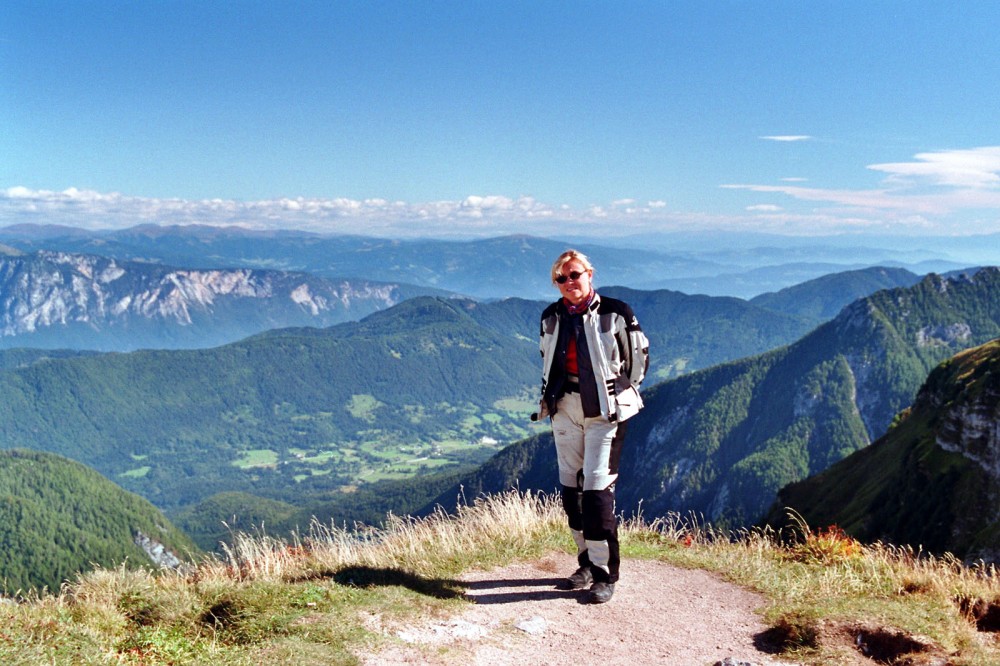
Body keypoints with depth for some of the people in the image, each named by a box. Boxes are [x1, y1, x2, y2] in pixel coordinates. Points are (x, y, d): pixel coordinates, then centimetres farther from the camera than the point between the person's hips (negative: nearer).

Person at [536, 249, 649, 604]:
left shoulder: (615, 313, -8)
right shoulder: (551, 318, 6)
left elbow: (639, 357, 2)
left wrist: (619, 393, 5)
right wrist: (552, 395, 14)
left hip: (604, 412, -5)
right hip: (565, 410, 5)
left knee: (598, 488, -11)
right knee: (571, 488, 9)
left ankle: (605, 574, -1)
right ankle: (587, 563, 23)